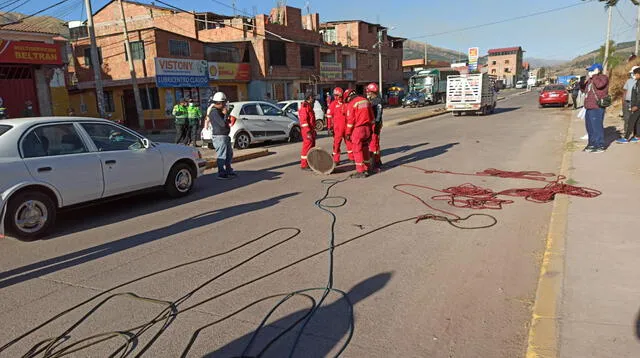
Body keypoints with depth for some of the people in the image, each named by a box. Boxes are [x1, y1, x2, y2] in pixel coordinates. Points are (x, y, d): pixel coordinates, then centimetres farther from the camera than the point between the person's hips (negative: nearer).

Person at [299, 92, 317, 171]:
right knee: (307, 147, -8)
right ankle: (304, 165, -4)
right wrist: (308, 132, -26)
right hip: (307, 131, -10)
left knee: (312, 147, 14)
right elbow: (303, 120, -21)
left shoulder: (309, 107, 19)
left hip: (311, 130, 10)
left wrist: (313, 130, 24)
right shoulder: (304, 107, -14)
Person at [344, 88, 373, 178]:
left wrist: (348, 133, -7)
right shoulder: (365, 100, 11)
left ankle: (360, 171, 2)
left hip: (358, 130, -7)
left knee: (358, 151, 0)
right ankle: (366, 170, 22)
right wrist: (371, 128, 21)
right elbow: (371, 116, 15)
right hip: (367, 128, 7)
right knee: (365, 149, 15)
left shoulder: (351, 104, -11)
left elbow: (350, 120, -13)